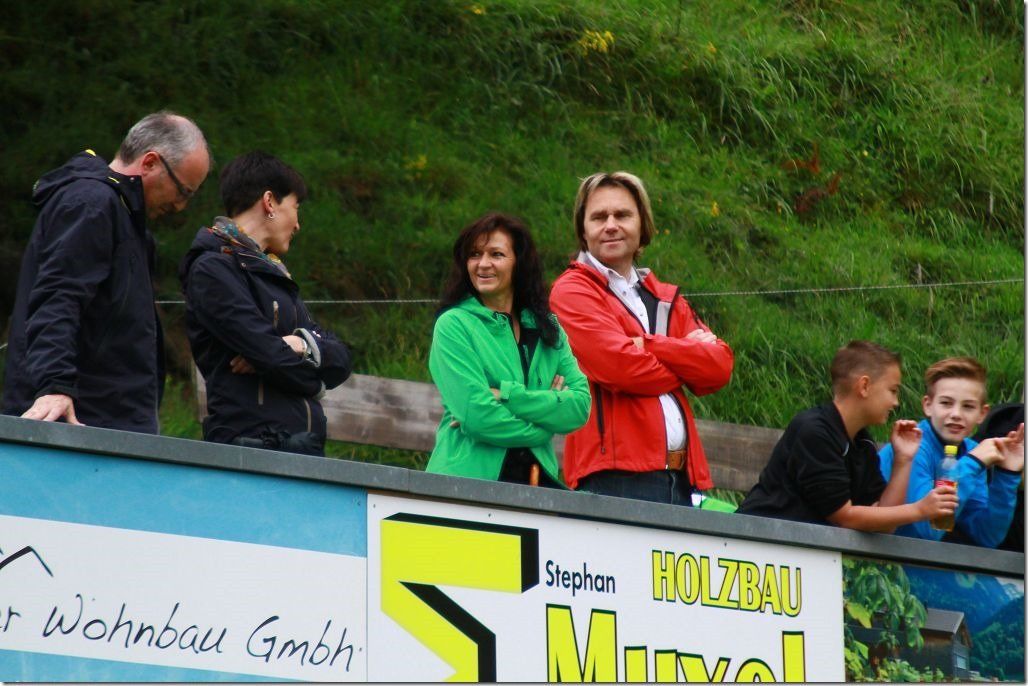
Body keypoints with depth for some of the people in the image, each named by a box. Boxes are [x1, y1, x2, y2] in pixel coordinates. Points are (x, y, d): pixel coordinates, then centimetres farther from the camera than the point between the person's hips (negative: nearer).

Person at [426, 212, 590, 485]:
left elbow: (580, 406, 3)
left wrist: (506, 395, -8)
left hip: (536, 478, 4)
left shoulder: (548, 328, 16)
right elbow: (475, 413, -8)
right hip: (470, 477, -4)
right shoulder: (454, 325, 3)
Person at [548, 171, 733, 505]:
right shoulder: (572, 291, 3)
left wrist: (648, 345, -6)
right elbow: (619, 365, -12)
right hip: (617, 476, -6)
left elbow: (719, 365, 8)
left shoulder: (666, 299, 23)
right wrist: (686, 364, 5)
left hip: (681, 476, 6)